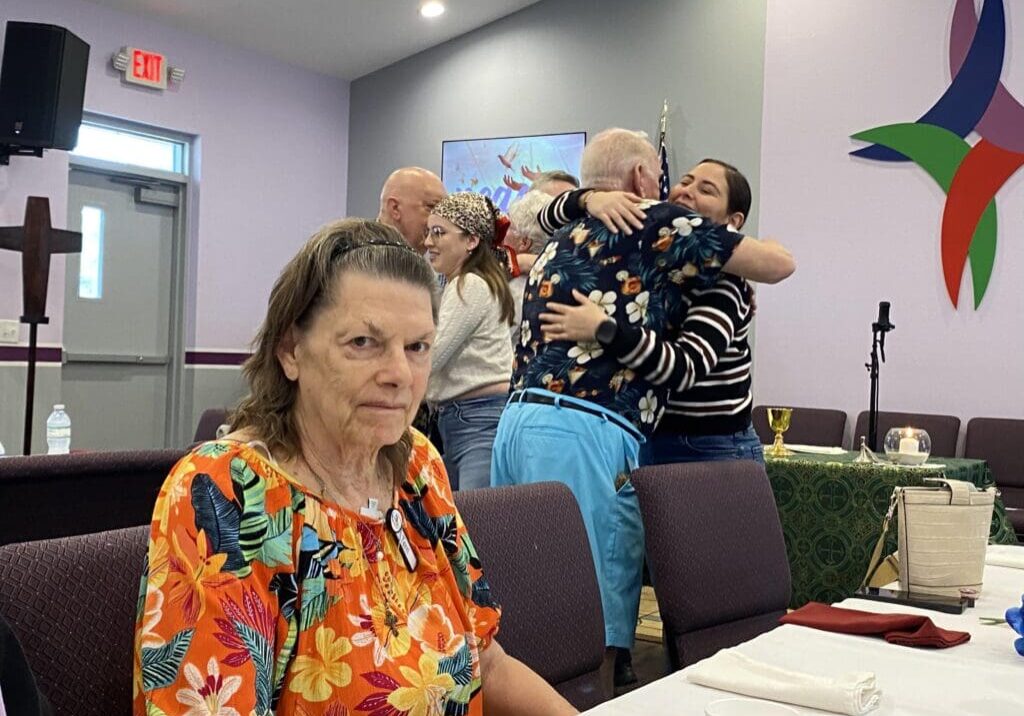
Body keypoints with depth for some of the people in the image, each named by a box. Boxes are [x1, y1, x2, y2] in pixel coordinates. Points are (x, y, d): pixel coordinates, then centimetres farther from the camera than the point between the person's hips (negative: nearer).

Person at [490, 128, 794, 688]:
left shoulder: (556, 246, 25)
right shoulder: (657, 224, 5)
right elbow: (779, 264, 11)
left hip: (518, 422, 8)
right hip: (583, 436, -8)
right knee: (598, 623, -4)